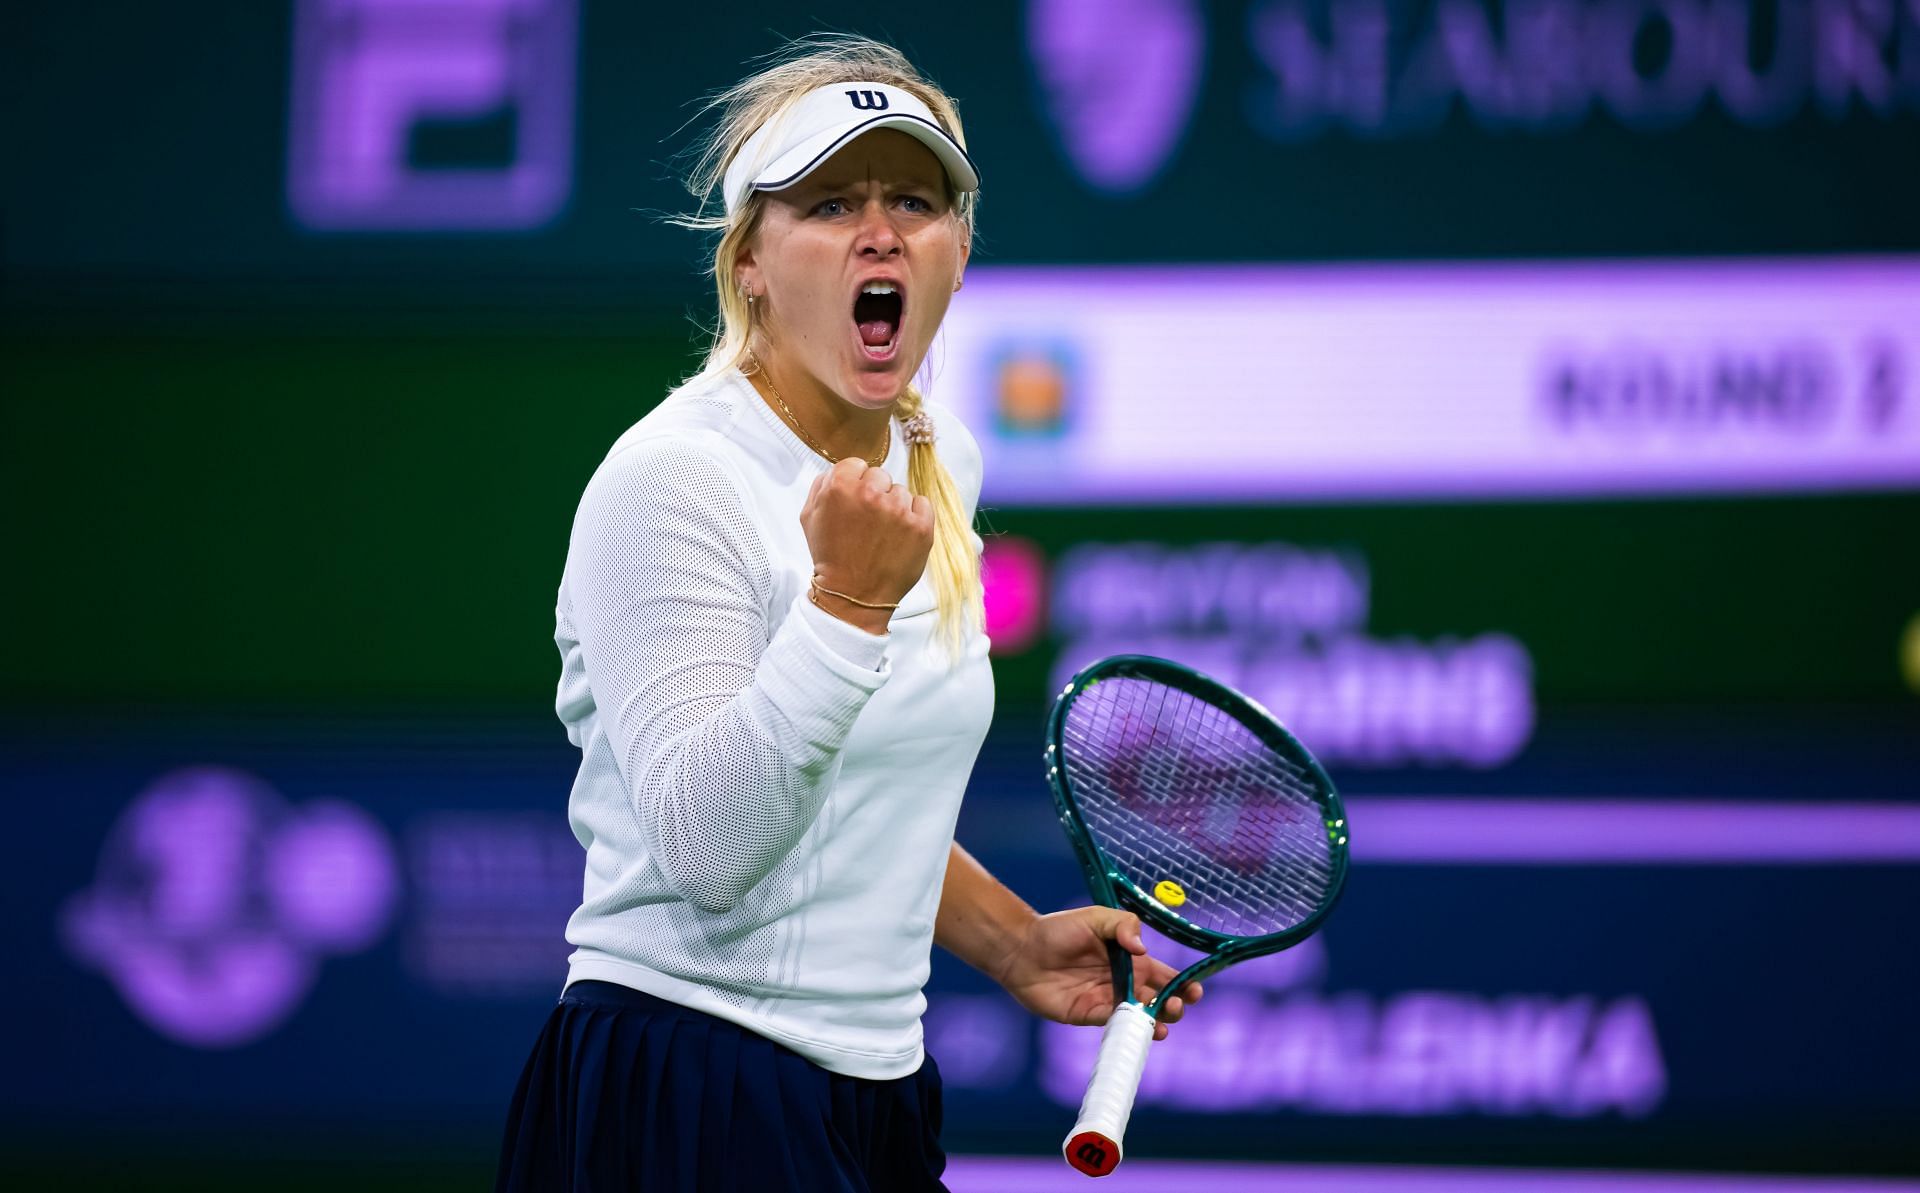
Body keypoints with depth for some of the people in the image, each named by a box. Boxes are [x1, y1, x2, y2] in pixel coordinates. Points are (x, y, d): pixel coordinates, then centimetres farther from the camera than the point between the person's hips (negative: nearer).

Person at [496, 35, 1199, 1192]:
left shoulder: (939, 456, 9)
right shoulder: (673, 479, -16)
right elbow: (704, 846, -25)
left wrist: (1013, 944, 19)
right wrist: (850, 599, -29)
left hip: (879, 1085, 8)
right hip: (687, 1100, -8)